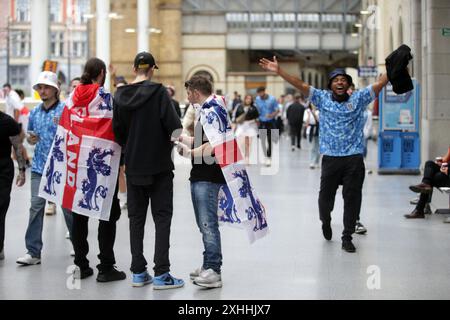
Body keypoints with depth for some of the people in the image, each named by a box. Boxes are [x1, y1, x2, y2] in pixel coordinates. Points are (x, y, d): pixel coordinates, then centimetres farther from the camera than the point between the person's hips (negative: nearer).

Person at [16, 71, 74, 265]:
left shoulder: (65, 110, -4)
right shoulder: (34, 113, 12)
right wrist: (31, 139, 1)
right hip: (39, 167, 4)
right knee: (36, 207, -4)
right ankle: (33, 252, -2)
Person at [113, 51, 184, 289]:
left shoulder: (120, 95, 1)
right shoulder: (158, 92, -12)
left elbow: (117, 130, 5)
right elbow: (173, 124, -17)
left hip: (133, 165, 4)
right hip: (159, 164, -4)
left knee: (136, 217, 11)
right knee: (162, 217, 2)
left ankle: (138, 272, 13)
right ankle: (161, 274, -2)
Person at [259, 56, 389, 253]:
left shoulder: (358, 99, 8)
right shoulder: (323, 98, 6)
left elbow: (380, 84, 4)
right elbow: (301, 85, -1)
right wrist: (278, 71, -9)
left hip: (354, 158, 0)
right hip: (330, 158, 0)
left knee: (352, 198, 1)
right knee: (325, 196, 8)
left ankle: (347, 237, 12)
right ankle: (326, 222, 39)